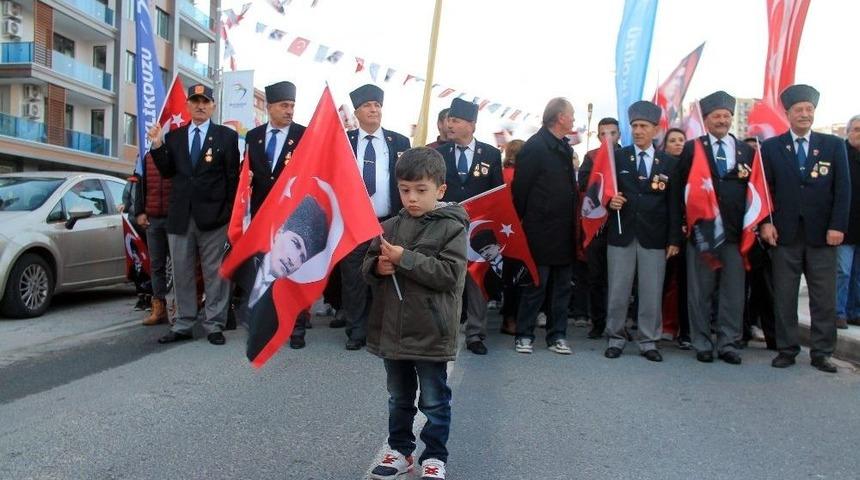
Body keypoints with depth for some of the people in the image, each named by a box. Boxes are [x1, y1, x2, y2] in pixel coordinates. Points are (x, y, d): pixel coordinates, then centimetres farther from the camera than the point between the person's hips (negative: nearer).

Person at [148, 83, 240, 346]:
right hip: (180, 214, 4)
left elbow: (233, 177, 0)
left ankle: (214, 325, 10)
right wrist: (158, 145, -4)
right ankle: (182, 325, 19)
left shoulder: (226, 136, 3)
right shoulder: (173, 136, 13)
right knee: (181, 272, 10)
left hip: (213, 215, -4)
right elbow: (167, 172, 9)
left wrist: (231, 212, -5)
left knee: (215, 272, 2)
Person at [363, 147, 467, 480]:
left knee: (434, 401, 10)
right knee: (399, 398, 21)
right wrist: (378, 267, -13)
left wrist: (405, 259, -22)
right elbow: (366, 266, 11)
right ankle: (400, 450, 37)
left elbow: (450, 274, -19)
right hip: (391, 330, 5)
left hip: (430, 333, -5)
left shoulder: (451, 228, -10)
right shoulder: (390, 227, 4)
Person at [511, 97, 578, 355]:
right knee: (536, 285, 1)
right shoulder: (534, 147, -11)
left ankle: (557, 335, 20)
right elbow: (520, 189, -12)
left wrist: (573, 223, 11)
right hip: (542, 232, -7)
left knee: (562, 286, 11)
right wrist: (523, 223, -10)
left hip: (564, 232, 7)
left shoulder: (564, 148, 13)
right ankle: (524, 335, 14)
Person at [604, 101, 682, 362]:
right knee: (618, 290, 4)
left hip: (654, 237, 1)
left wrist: (674, 239, 0)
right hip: (621, 234, 0)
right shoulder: (616, 157, 6)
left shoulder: (670, 163, 8)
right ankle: (616, 338, 16)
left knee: (652, 292, 4)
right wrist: (610, 200, -17)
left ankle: (648, 342, 15)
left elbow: (675, 203, 5)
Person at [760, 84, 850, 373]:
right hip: (784, 233, -1)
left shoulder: (834, 145, 7)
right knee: (784, 296, 4)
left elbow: (842, 189, 3)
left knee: (824, 298, 4)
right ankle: (787, 350, 13)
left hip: (822, 234, 1)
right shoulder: (771, 147, 6)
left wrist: (838, 226, -6)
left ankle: (821, 353, 14)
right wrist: (765, 222, -6)